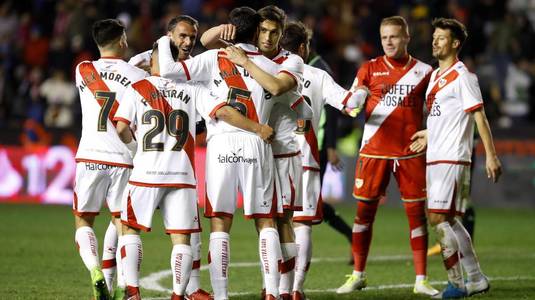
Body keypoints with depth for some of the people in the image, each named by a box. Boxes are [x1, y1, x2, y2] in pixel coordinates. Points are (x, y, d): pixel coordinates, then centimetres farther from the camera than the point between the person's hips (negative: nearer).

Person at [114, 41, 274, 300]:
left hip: (146, 173, -1)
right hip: (181, 174, 1)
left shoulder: (137, 89, 3)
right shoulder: (192, 90, 6)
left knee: (130, 228, 12)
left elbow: (122, 129, -4)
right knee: (181, 237, 6)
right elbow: (224, 113, -4)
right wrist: (258, 128, 4)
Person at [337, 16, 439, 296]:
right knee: (364, 210, 1)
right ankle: (358, 275, 14)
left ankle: (421, 280, 5)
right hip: (374, 151, 0)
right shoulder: (370, 69, 5)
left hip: (411, 154, 0)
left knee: (417, 213, -1)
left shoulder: (423, 71, 5)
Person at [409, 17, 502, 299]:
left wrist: (491, 155, -16)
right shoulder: (435, 75, 17)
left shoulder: (462, 76, -9)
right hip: (434, 158, 9)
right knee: (449, 221, 10)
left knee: (438, 218, -13)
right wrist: (429, 135, 21)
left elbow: (478, 115, -13)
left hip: (452, 158, -9)